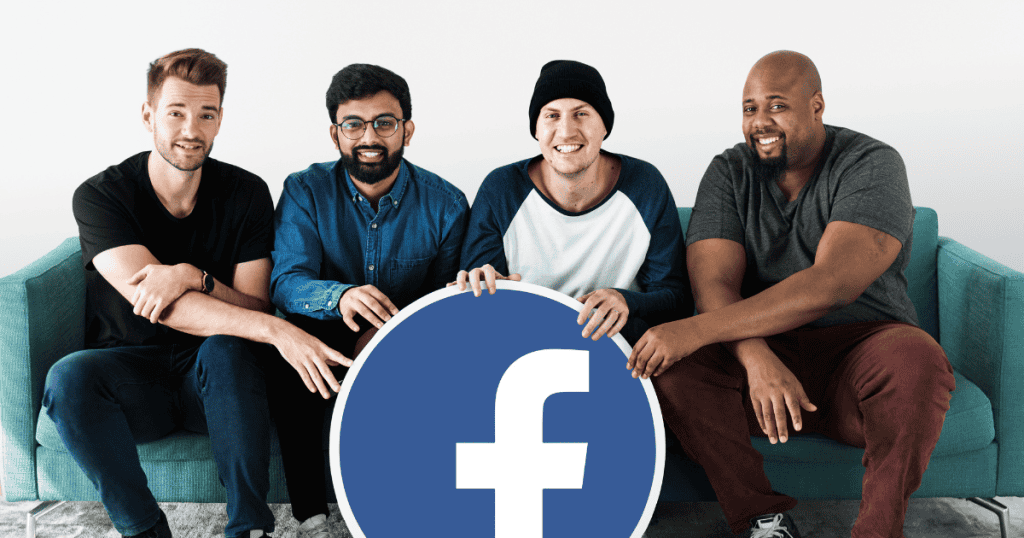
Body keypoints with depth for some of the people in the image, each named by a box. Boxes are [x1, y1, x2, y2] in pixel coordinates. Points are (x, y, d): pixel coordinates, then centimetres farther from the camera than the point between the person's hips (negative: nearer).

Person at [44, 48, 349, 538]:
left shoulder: (247, 193, -4)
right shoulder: (100, 195, -10)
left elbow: (254, 306, -8)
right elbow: (151, 302, -25)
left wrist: (192, 276, -30)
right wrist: (277, 330, -36)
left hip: (214, 383, 1)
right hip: (131, 374, 0)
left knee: (226, 347, -33)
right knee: (68, 378, -32)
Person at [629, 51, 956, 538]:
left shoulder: (872, 165, -10)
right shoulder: (729, 172, 2)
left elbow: (832, 284, -26)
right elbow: (713, 286, -11)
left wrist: (697, 329, -34)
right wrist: (758, 359, -33)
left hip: (859, 344, -2)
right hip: (761, 347, 2)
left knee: (916, 360, -35)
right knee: (671, 363, -27)